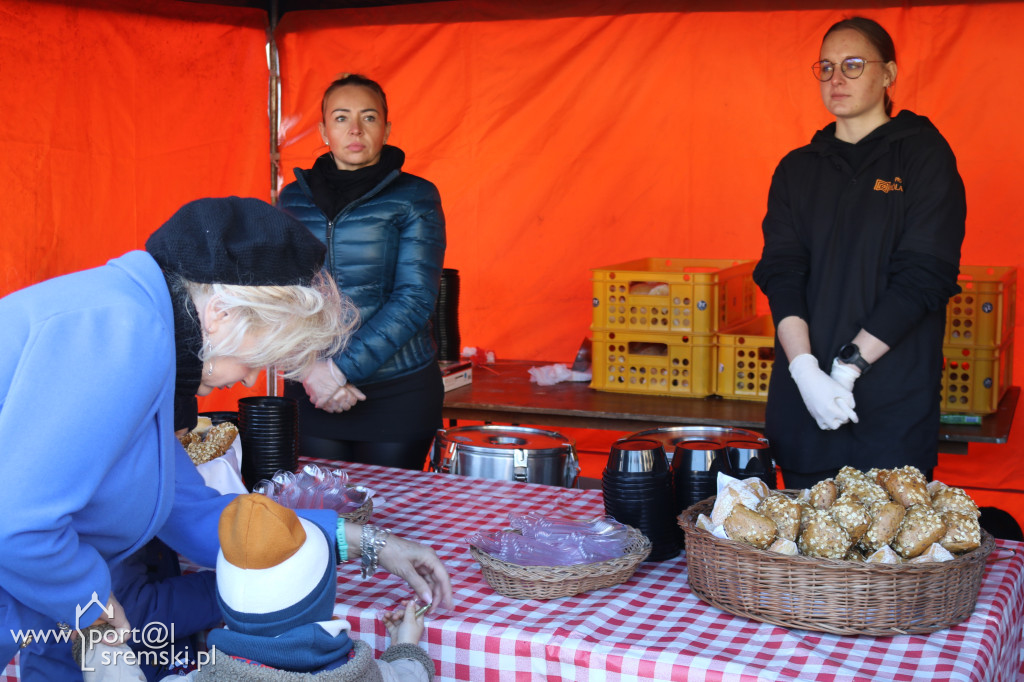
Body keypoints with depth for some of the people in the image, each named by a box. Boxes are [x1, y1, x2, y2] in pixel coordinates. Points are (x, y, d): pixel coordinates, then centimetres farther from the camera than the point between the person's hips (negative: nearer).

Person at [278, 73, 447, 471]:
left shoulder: (414, 197, -2)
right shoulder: (294, 198, 7)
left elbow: (415, 299, -10)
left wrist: (343, 368, -16)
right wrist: (310, 369, -12)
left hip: (398, 393, -2)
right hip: (312, 393, 3)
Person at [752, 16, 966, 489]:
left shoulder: (924, 154, 0)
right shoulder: (798, 168, 11)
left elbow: (923, 276, -9)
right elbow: (780, 273, 1)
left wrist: (848, 367, -15)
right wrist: (805, 370, -15)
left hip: (894, 400, -3)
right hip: (802, 398, 4)